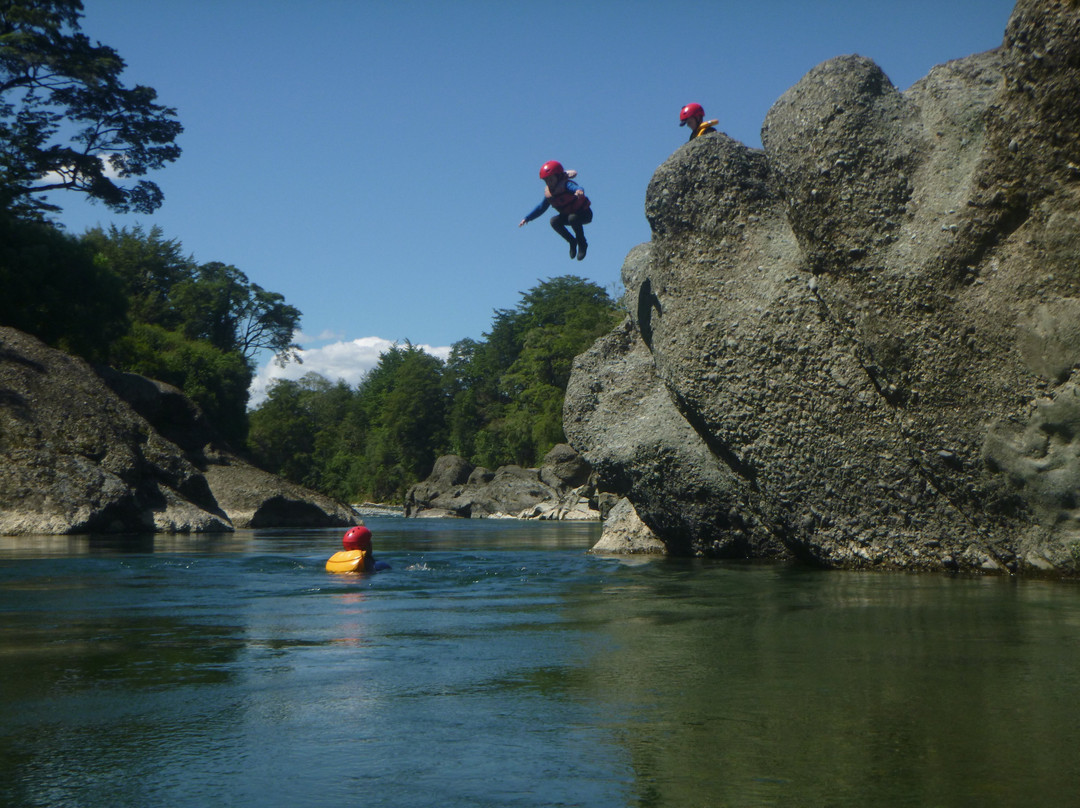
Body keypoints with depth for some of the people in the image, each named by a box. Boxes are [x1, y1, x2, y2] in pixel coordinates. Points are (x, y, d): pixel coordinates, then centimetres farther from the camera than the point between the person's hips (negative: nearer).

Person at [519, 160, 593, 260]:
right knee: (554, 221, -19)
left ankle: (582, 244, -15)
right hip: (568, 214, 7)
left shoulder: (566, 184, -26)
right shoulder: (549, 193, -6)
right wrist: (527, 218, 2)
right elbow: (541, 207, 7)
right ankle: (572, 241, -2)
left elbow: (578, 188, -49)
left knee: (573, 218, -38)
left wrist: (579, 191, -76)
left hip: (585, 214, -7)